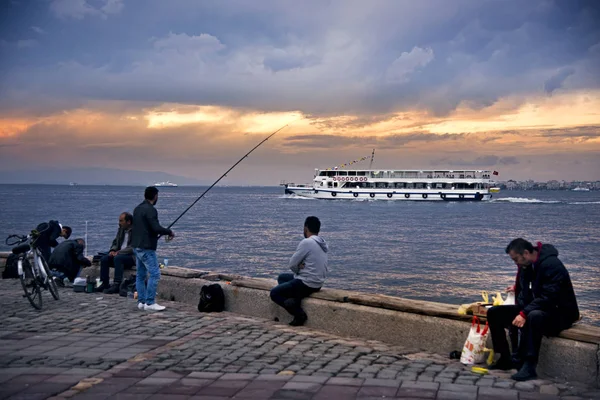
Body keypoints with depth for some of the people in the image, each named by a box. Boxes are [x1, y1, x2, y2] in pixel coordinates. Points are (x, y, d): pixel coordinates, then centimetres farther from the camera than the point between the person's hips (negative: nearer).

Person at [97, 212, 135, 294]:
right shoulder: (121, 229, 14)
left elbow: (133, 248, -20)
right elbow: (115, 242, 21)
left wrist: (119, 252, -22)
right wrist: (112, 250, -1)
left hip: (132, 257, -8)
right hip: (119, 254, 8)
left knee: (118, 258, -34)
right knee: (104, 259, -13)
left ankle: (117, 285, -34)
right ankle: (105, 284, -8)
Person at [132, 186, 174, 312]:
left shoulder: (137, 209, 13)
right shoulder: (150, 210, -16)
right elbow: (156, 228, -23)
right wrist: (169, 232, -6)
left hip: (137, 246, 10)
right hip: (146, 248, -10)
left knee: (141, 275, 12)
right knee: (154, 274, -7)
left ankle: (141, 302, 14)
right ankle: (150, 303, -9)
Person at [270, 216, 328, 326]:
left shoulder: (306, 242, -19)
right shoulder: (322, 244, 7)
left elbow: (292, 264, -14)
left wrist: (298, 269, 6)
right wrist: (301, 266, -6)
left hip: (306, 284, -9)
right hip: (318, 283, 9)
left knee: (274, 293, 6)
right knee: (282, 277, 24)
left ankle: (299, 314, -5)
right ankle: (294, 299, 2)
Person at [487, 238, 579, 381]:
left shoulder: (551, 265, -21)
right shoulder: (525, 266, 6)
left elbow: (549, 297, -29)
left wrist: (524, 314, -34)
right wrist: (520, 311, -3)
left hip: (559, 314, -9)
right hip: (531, 309, 9)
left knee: (534, 316, -42)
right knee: (494, 312, -3)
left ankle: (529, 366, -37)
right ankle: (505, 359, 0)